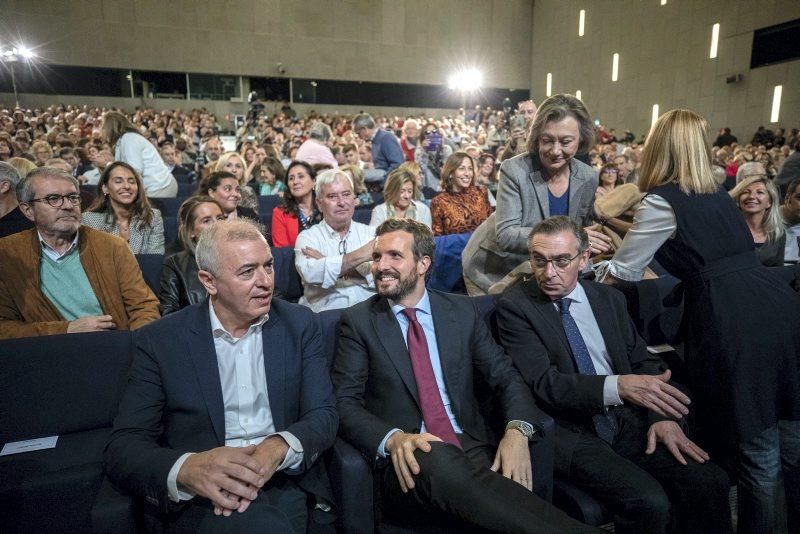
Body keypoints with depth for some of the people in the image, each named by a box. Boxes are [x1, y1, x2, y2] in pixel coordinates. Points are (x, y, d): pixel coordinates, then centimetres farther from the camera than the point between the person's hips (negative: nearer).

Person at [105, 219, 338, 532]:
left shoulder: (298, 324, 3)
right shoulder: (160, 341, -2)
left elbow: (324, 415, 0)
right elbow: (122, 449, -6)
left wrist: (277, 448, -22)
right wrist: (187, 469, -28)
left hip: (286, 485, 3)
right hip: (204, 497, -2)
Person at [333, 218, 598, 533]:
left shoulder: (462, 312, 11)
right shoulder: (358, 321, 4)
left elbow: (506, 378, 9)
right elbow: (344, 401, -4)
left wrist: (518, 430, -13)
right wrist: (393, 438, -23)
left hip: (472, 447, 1)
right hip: (409, 460, 0)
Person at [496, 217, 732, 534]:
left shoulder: (610, 299, 12)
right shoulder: (515, 306, -6)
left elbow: (643, 361, 14)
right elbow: (544, 383, -15)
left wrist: (662, 416, -4)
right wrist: (617, 386, -28)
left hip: (628, 421, 5)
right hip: (568, 432, -5)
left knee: (711, 482, -14)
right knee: (648, 503, -24)